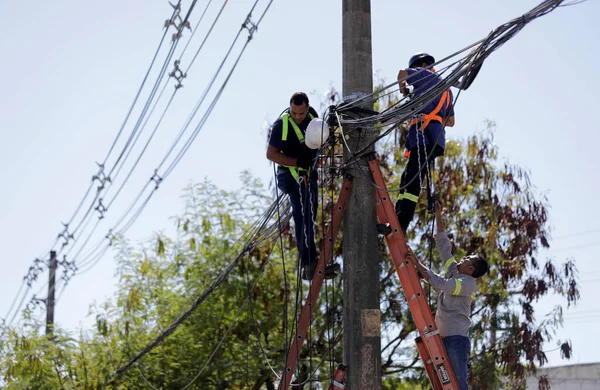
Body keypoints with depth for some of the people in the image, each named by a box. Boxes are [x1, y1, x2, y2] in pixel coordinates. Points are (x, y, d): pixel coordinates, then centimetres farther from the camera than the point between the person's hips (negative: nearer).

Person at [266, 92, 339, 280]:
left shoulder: (312, 114, 0)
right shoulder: (282, 124, -20)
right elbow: (271, 154, -18)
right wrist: (297, 162, -25)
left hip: (309, 172, 8)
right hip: (294, 175, -8)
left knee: (309, 216, 12)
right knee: (305, 218, -14)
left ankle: (307, 266, 21)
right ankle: (311, 265, -17)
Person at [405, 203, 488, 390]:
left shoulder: (468, 283, -8)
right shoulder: (455, 273, 16)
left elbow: (439, 283, -20)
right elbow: (444, 246, 20)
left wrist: (417, 263, -17)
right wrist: (438, 217, 19)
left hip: (457, 338, -9)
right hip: (442, 338, 9)